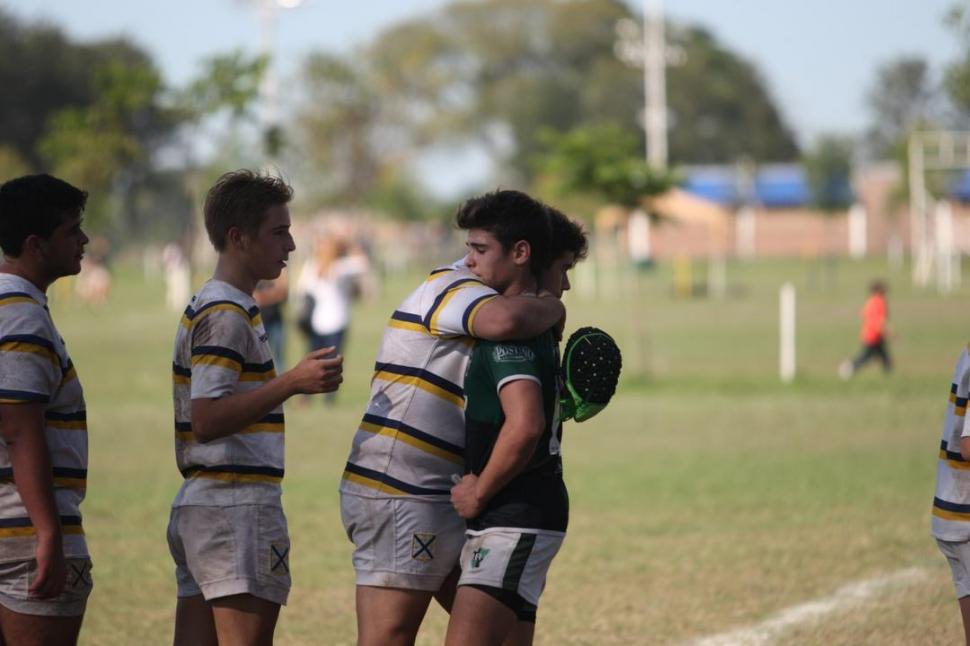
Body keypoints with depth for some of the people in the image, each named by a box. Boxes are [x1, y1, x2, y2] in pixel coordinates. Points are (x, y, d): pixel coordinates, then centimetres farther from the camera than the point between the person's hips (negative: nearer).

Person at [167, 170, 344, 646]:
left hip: (198, 507, 10)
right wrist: (292, 383, -25)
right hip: (237, 505, -10)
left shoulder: (209, 307, 19)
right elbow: (207, 419, -22)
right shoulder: (226, 315, -12)